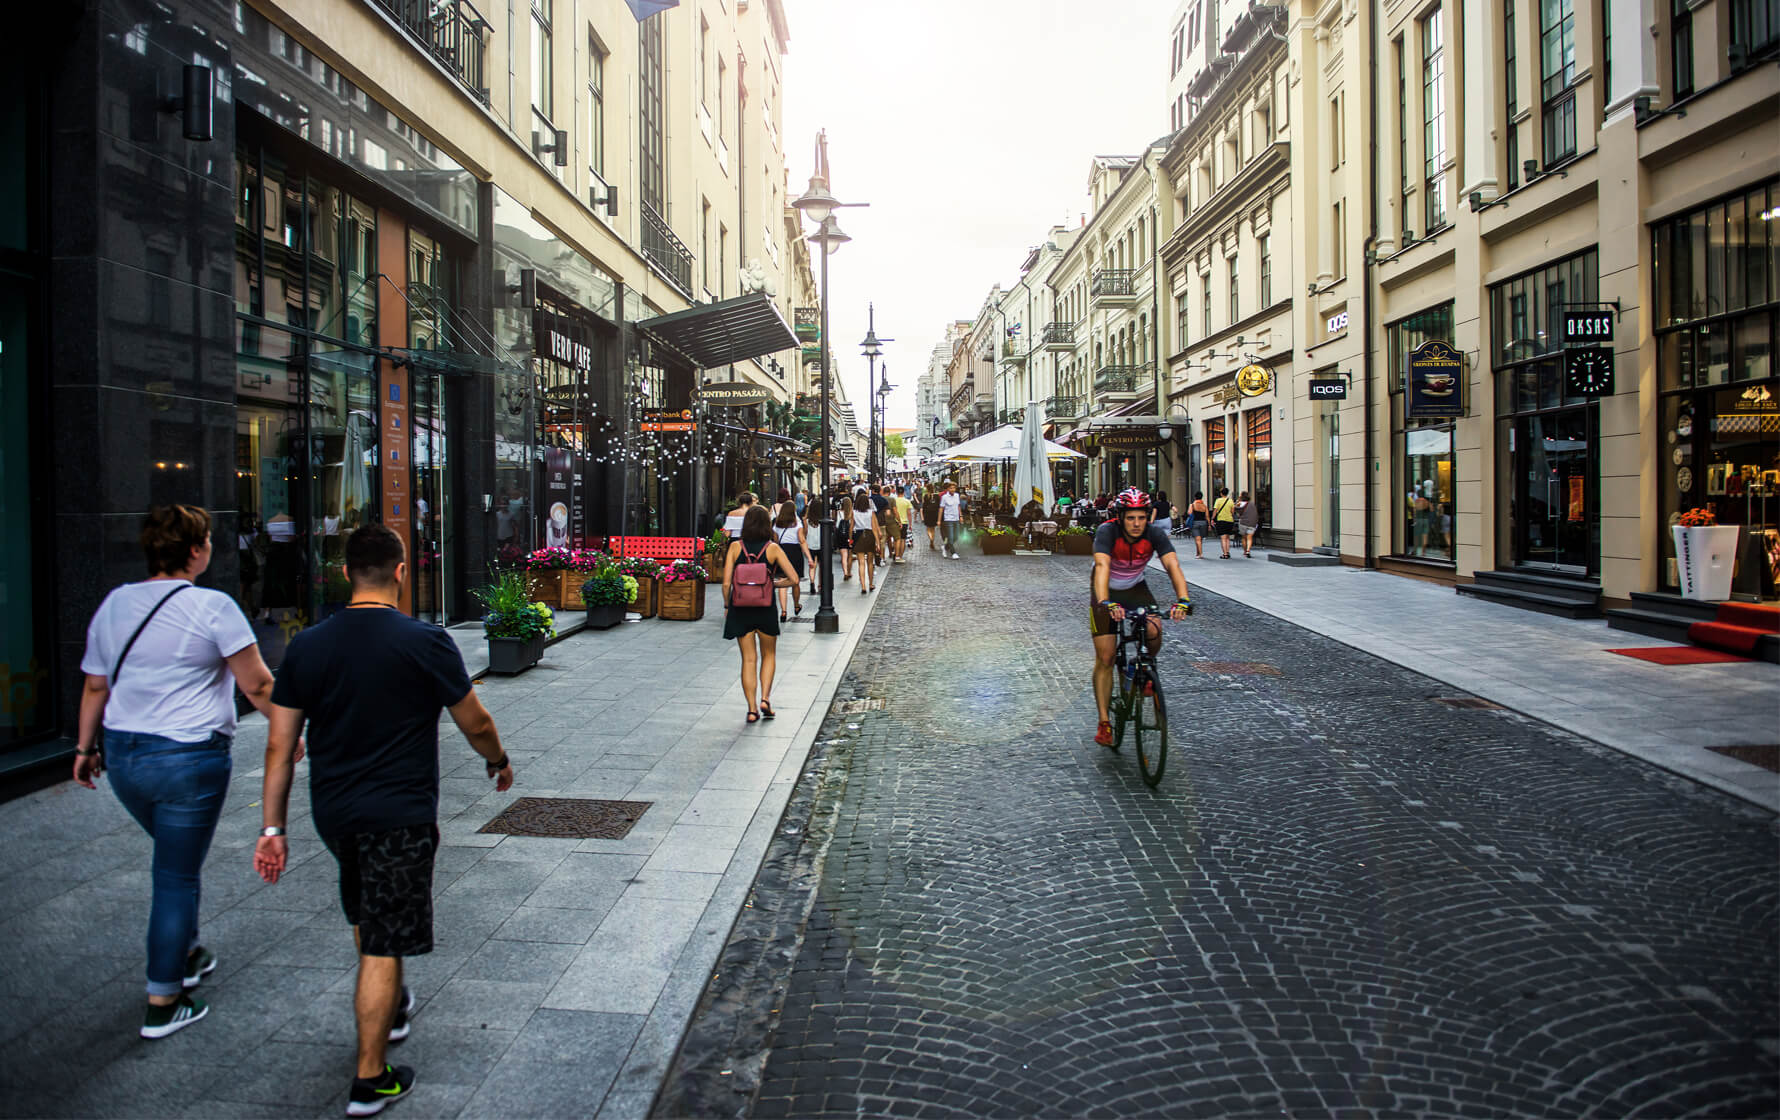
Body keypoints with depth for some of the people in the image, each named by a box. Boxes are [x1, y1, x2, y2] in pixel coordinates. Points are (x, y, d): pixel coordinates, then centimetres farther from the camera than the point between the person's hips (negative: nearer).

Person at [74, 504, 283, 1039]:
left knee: (175, 859, 26)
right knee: (177, 875, 4)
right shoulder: (212, 607, -14)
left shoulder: (113, 605, 6)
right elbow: (257, 684, -12)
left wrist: (85, 747, 24)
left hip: (123, 756, 7)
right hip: (190, 759, -6)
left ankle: (185, 954, 41)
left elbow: (94, 686, 13)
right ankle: (162, 1004, 12)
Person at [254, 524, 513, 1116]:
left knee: (366, 918, 27)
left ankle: (391, 1008, 48)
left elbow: (280, 746, 0)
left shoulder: (306, 646, -3)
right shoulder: (426, 644, -14)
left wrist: (273, 829, 7)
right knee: (383, 947, 3)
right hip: (400, 817, -5)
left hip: (332, 814, 5)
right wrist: (498, 763, 17)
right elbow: (476, 724, -3)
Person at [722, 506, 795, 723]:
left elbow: (726, 583, -7)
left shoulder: (735, 547, -4)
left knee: (748, 659, 8)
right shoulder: (773, 548, -5)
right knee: (768, 655, 18)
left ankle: (752, 708, 6)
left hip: (741, 609, 1)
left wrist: (727, 606, 7)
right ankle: (765, 699, 4)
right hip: (766, 608, -1)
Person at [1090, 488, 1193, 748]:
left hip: (1136, 589, 2)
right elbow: (1102, 566, -44)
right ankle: (1104, 722, 3)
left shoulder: (1154, 534, -22)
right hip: (1107, 592, -2)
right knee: (1104, 658, -7)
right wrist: (1105, 603, -60)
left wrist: (1183, 600, -51)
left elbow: (1172, 566, -34)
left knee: (1154, 632, -26)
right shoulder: (1107, 532, -29)